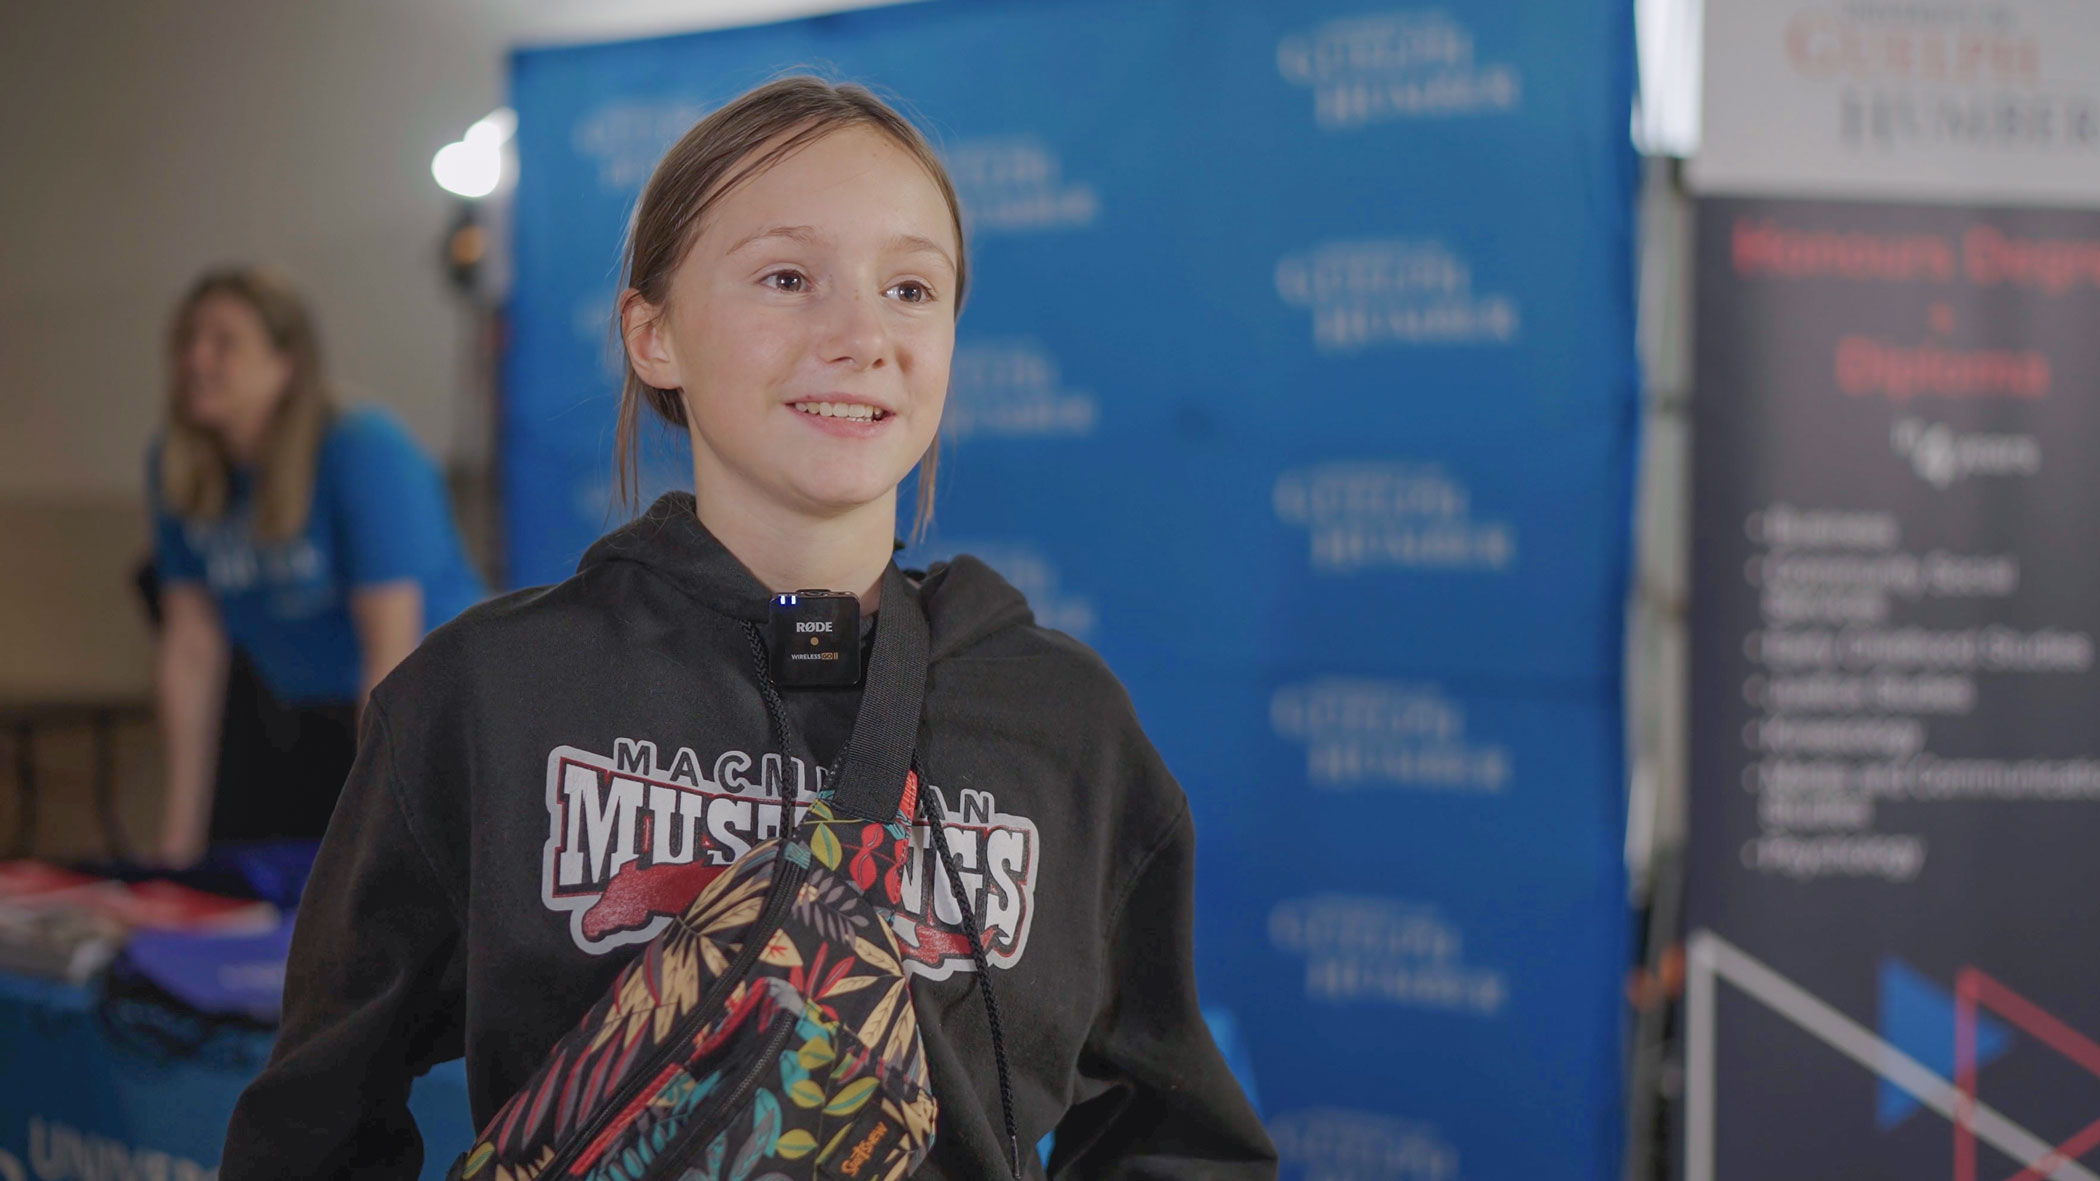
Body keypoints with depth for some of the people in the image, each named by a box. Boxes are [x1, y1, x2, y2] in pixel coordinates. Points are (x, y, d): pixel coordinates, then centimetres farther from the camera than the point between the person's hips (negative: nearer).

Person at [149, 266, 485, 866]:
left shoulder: (364, 451, -22)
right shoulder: (175, 466, -3)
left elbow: (393, 649, -26)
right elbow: (191, 645, 1)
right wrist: (182, 828, -1)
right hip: (287, 711, 6)